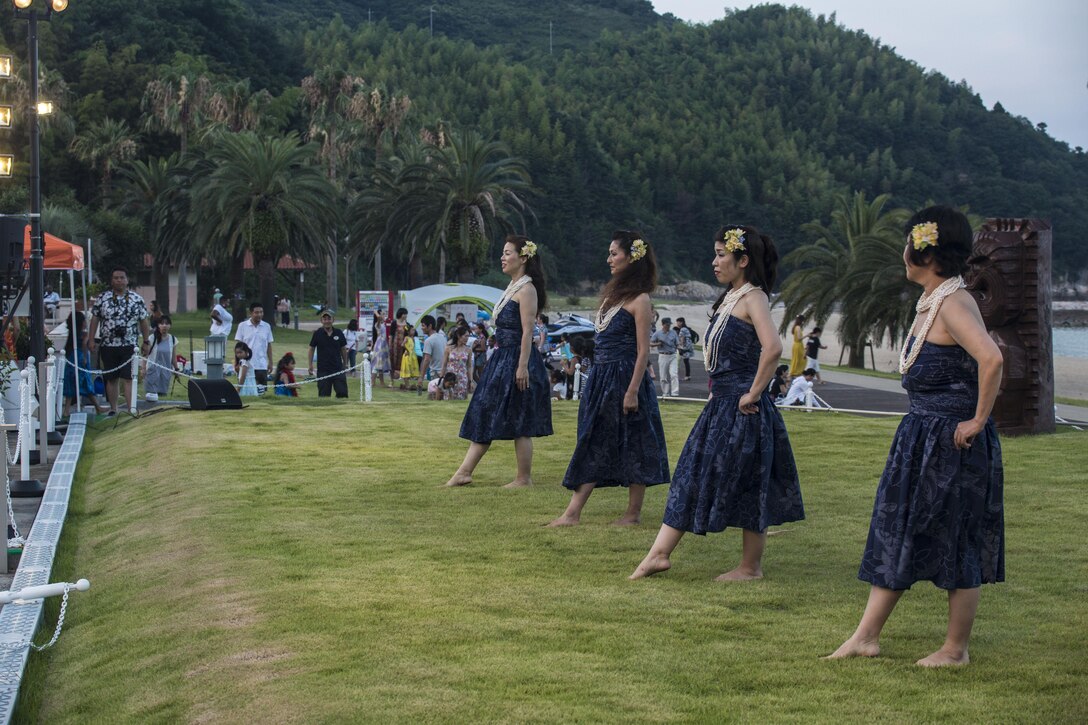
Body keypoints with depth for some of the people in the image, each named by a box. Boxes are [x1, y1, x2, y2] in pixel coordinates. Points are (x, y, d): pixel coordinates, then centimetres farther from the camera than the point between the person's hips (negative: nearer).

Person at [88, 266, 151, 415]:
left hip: (129, 346, -2)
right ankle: (113, 409, 20)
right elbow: (95, 319, 8)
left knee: (129, 378, -11)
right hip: (108, 346, 2)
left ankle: (131, 409, -14)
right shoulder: (102, 298, 5)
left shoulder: (137, 299, 3)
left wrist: (145, 342, 4)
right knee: (111, 379, 9)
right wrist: (91, 339, 3)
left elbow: (144, 322, 6)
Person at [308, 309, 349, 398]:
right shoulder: (317, 334, 0)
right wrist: (310, 365, 0)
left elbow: (343, 349, 13)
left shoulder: (338, 333, 4)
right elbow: (312, 349, 6)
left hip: (338, 369, 1)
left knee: (342, 393, -3)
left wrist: (345, 364, 12)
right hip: (323, 370, -1)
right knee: (323, 395, 2)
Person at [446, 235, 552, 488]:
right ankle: (464, 472, 11)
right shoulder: (512, 287, 16)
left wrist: (522, 366, -23)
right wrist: (503, 360, 20)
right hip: (503, 358, 10)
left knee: (519, 422, -3)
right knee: (485, 414, 9)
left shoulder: (527, 289, -12)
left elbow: (527, 331, -19)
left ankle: (524, 478, 6)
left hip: (517, 360, -10)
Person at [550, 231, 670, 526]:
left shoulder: (639, 300, -11)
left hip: (624, 378, -9)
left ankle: (634, 512, 8)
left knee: (632, 445, 0)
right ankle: (573, 513, 11)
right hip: (601, 377, 9)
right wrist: (598, 381, 16)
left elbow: (643, 351, -15)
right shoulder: (613, 293, 14)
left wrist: (632, 391, -19)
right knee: (593, 443, 8)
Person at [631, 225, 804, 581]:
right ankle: (659, 553, 10)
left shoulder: (752, 298, -14)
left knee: (746, 484, 0)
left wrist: (754, 394, -23)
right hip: (720, 404, 10)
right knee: (692, 474, 8)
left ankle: (751, 567, 12)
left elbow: (773, 348, -30)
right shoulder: (729, 298, 14)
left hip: (742, 408, -10)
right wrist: (719, 391, 16)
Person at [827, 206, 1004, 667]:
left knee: (956, 543, 2)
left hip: (952, 442, -10)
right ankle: (866, 637, 18)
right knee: (895, 532, 11)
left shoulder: (954, 304, -19)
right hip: (921, 438, 10)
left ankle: (956, 649, 14)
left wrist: (978, 420, -25)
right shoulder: (932, 303, 11)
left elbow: (991, 358, -34)